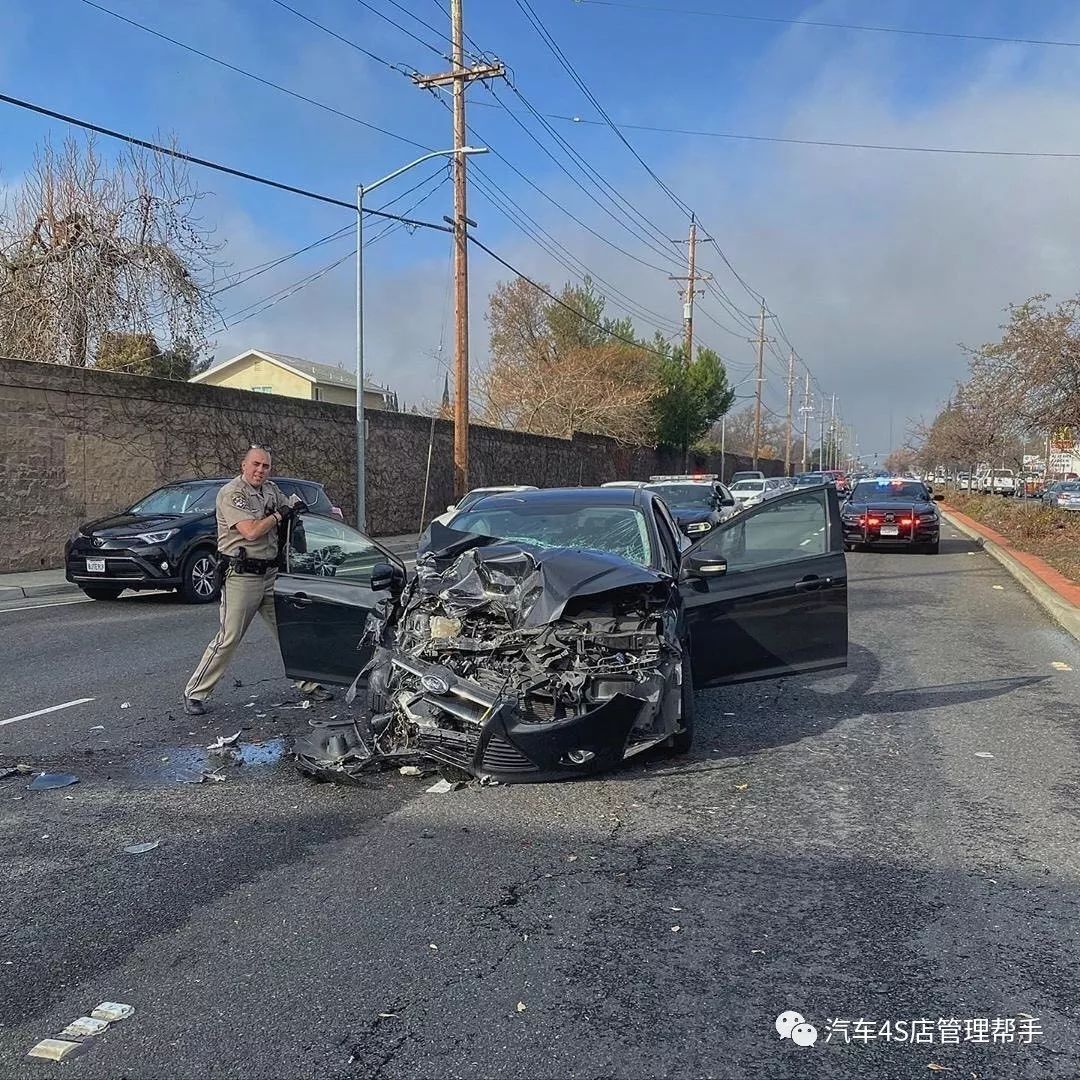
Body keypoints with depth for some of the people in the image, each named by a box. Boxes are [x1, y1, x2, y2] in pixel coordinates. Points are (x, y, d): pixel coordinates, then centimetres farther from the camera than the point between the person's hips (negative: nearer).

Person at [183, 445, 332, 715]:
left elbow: (293, 508, 26)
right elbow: (251, 531, -23)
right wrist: (280, 514, -11)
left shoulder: (271, 489, 11)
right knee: (228, 639, -6)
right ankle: (194, 694, 6)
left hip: (271, 574, 7)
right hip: (241, 576, -7)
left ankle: (307, 684, 22)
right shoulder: (231, 493, -12)